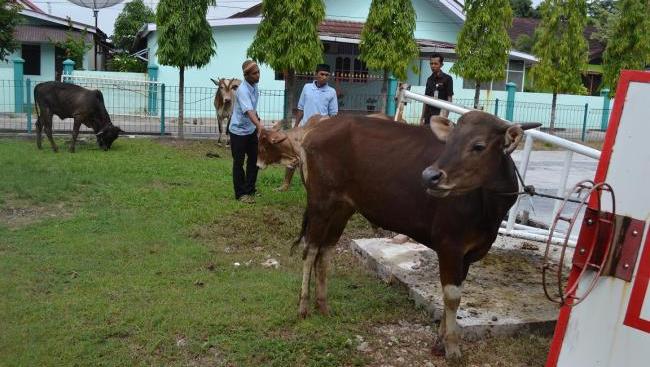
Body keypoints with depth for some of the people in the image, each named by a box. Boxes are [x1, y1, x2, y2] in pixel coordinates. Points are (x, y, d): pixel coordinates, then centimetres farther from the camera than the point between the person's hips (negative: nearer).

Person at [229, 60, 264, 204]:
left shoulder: (254, 85, -1)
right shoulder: (243, 90, -26)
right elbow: (249, 111, -40)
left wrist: (258, 121, 15)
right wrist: (259, 125, -52)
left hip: (251, 129, 8)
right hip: (239, 131, -8)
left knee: (254, 159, 13)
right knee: (239, 162, 2)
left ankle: (250, 190, 26)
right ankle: (241, 193, 12)